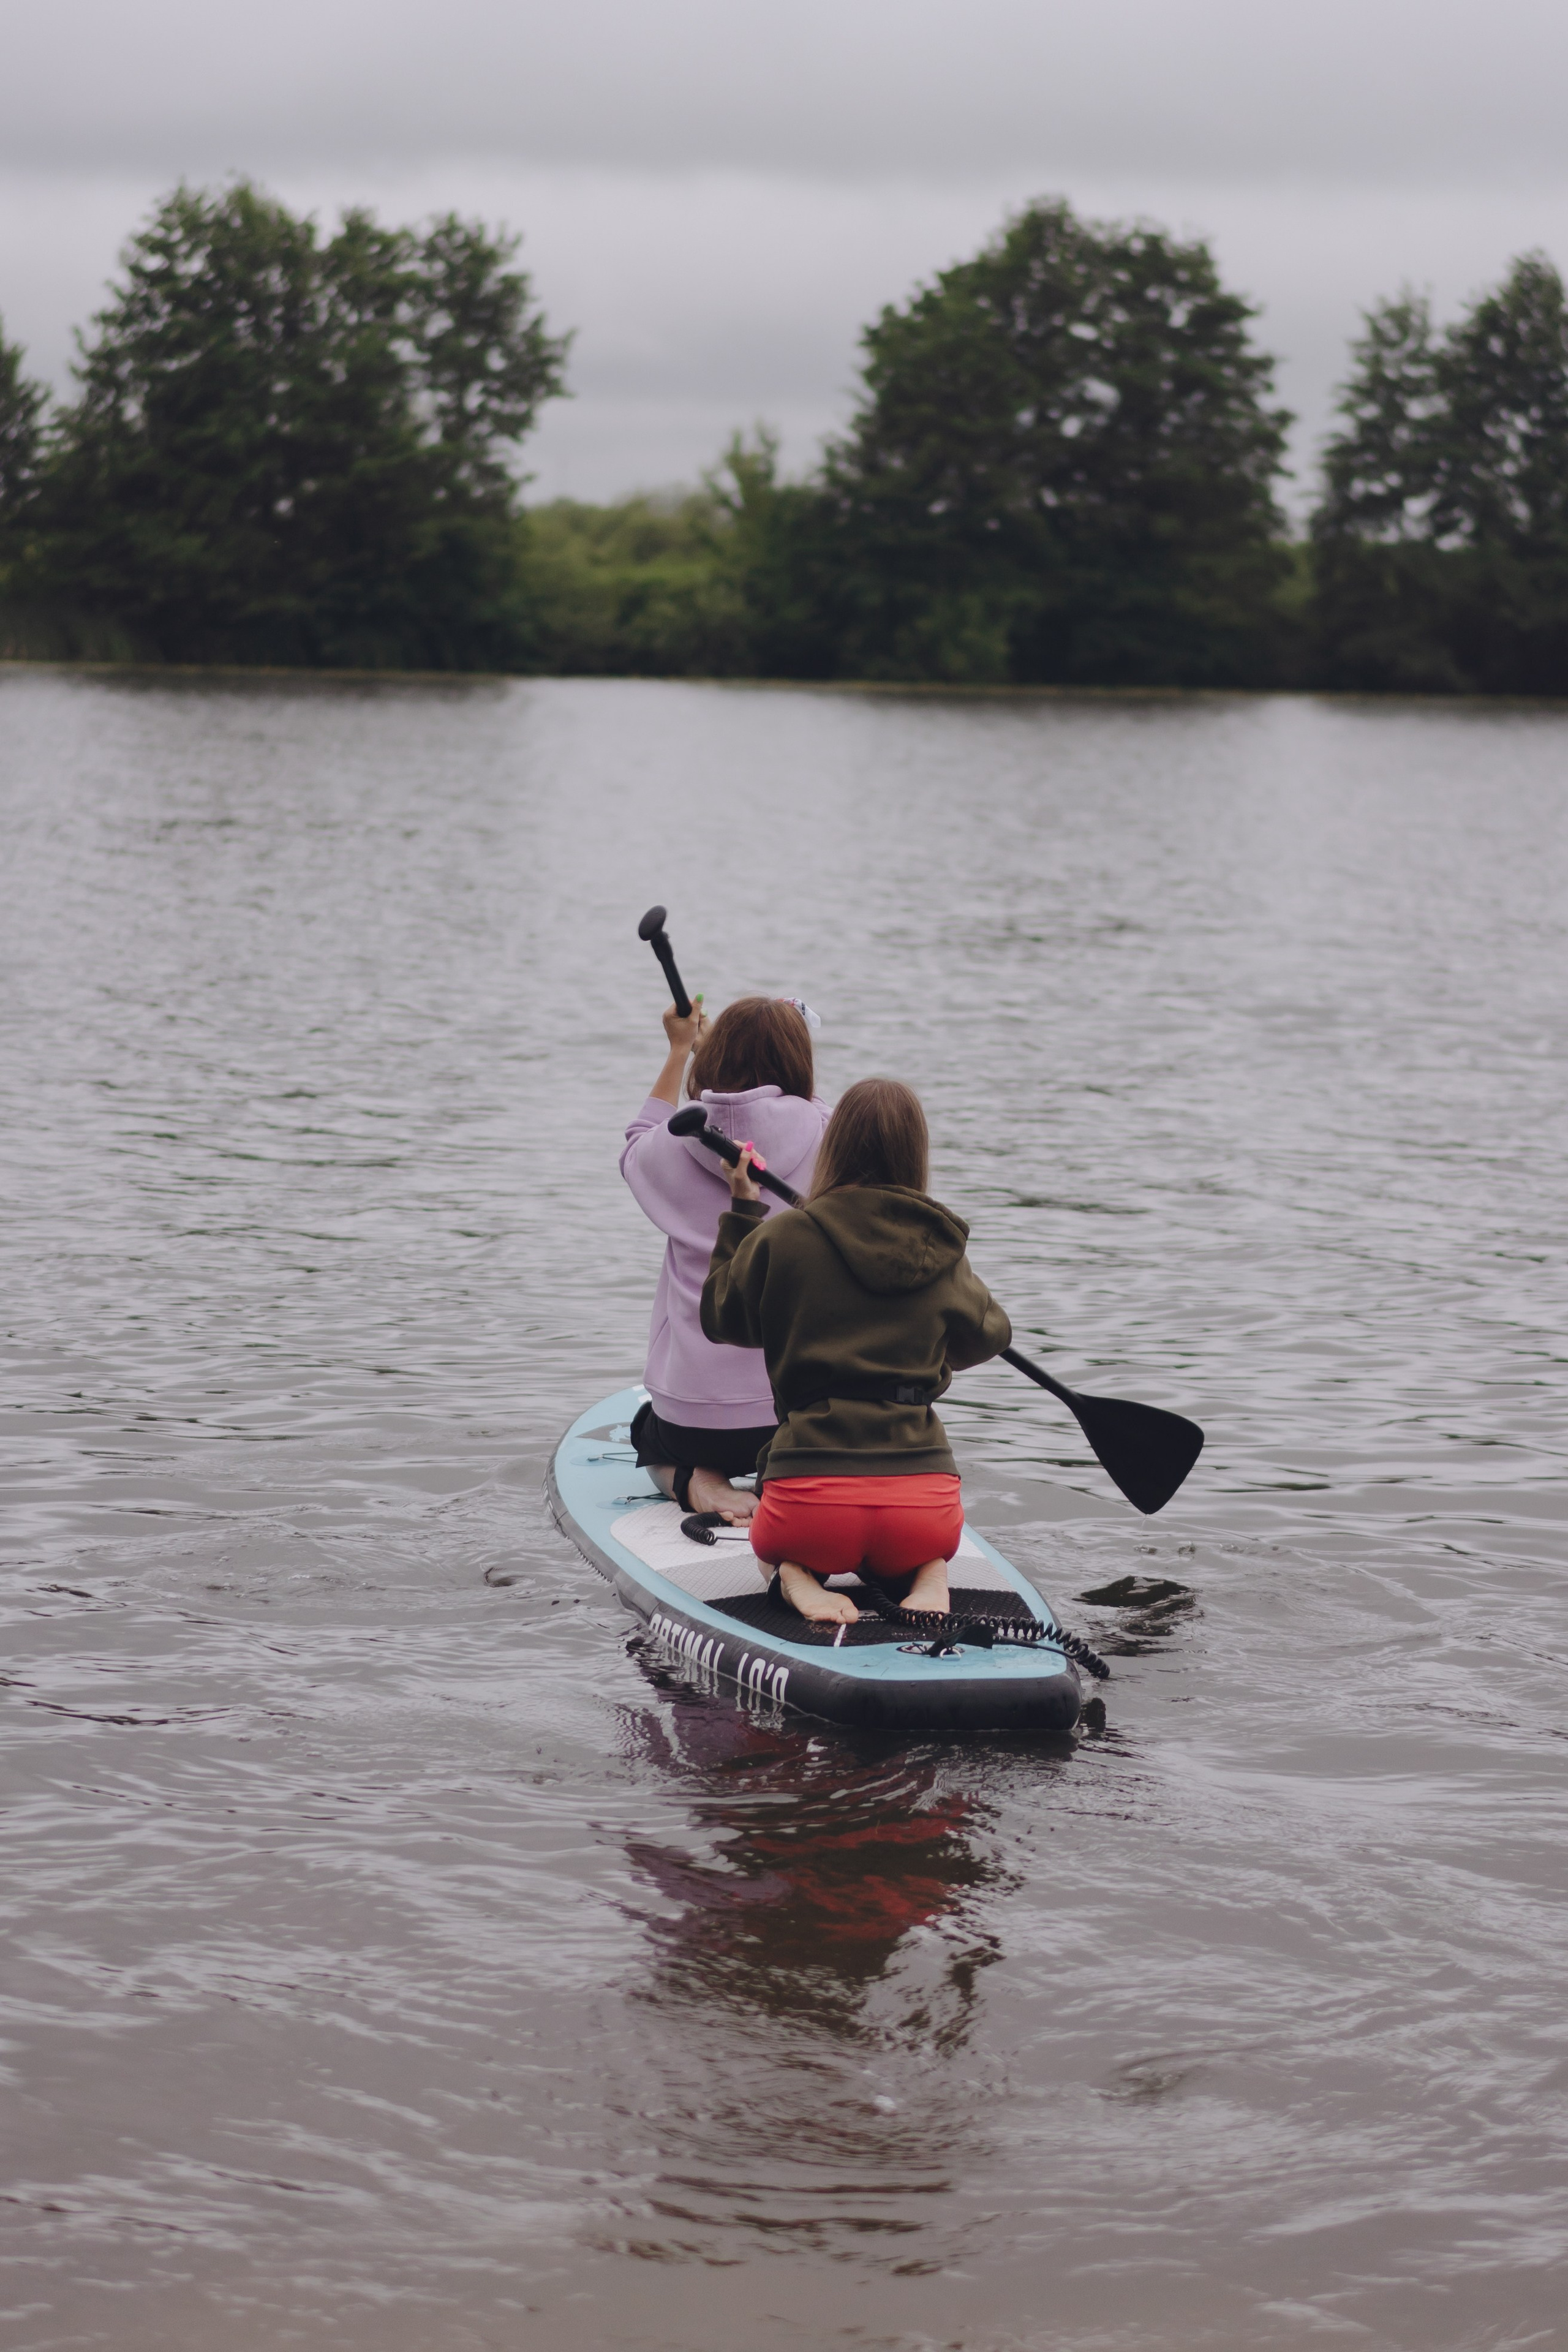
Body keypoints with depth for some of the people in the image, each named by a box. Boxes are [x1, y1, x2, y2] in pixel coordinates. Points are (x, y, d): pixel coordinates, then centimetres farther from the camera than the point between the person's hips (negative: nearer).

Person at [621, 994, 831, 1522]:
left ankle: (695, 1480, 1)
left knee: (648, 1430, 35)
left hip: (692, 1413, 0)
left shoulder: (678, 1147, -5)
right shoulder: (823, 1137, -6)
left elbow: (637, 1149, 22)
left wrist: (679, 1051, 30)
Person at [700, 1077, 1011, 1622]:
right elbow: (987, 1336, 24)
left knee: (770, 1541, 35)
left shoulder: (782, 1239, -2)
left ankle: (796, 1573, 0)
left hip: (811, 1489, -1)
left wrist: (741, 1212, 25)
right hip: (924, 1499, 2)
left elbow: (722, 1319, 17)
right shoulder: (943, 1251, 5)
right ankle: (926, 1575, 3)